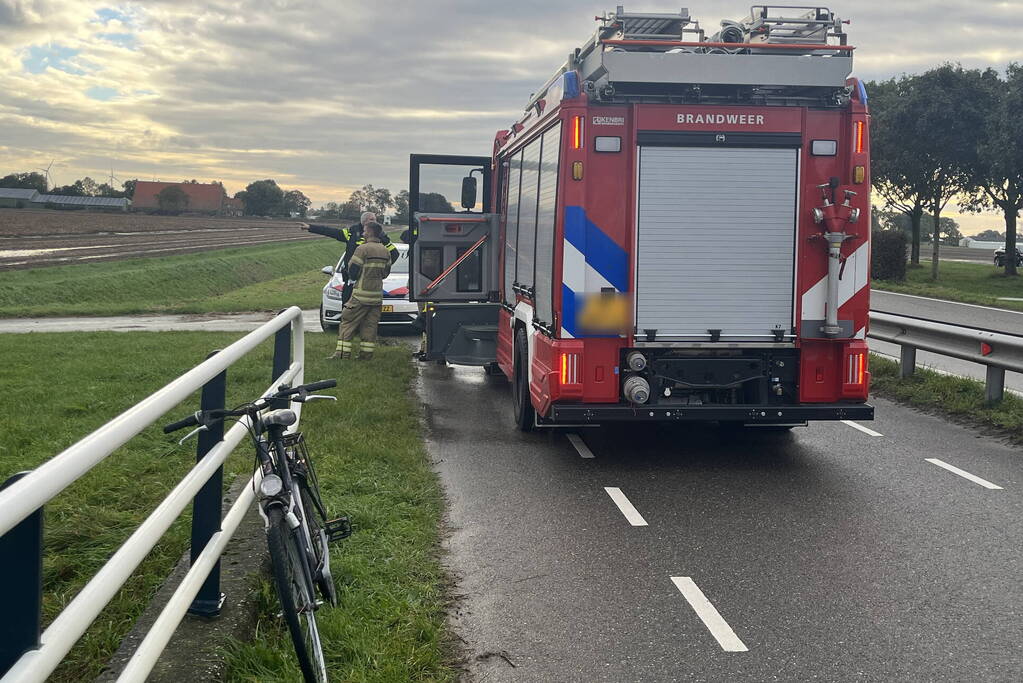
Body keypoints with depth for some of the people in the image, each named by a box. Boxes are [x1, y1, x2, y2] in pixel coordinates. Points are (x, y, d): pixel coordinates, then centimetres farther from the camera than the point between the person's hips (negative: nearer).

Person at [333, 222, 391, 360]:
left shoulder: (363, 249, -13)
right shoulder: (385, 251, 10)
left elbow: (352, 273, -11)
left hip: (362, 295, -7)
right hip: (377, 295, 7)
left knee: (348, 322, -1)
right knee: (370, 325, 10)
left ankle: (342, 354, -4)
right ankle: (366, 354, 9)